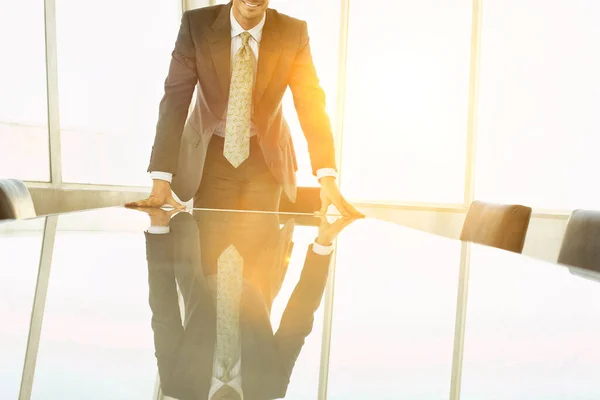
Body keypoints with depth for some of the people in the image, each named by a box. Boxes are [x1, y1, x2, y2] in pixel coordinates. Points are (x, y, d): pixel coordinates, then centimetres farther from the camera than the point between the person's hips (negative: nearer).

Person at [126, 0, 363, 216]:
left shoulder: (293, 33, -13)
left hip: (266, 157, 1)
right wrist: (161, 181, -26)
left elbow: (311, 102, -18)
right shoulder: (196, 24, -15)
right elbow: (175, 99, -18)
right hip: (210, 155, 0)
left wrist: (327, 178, -31)